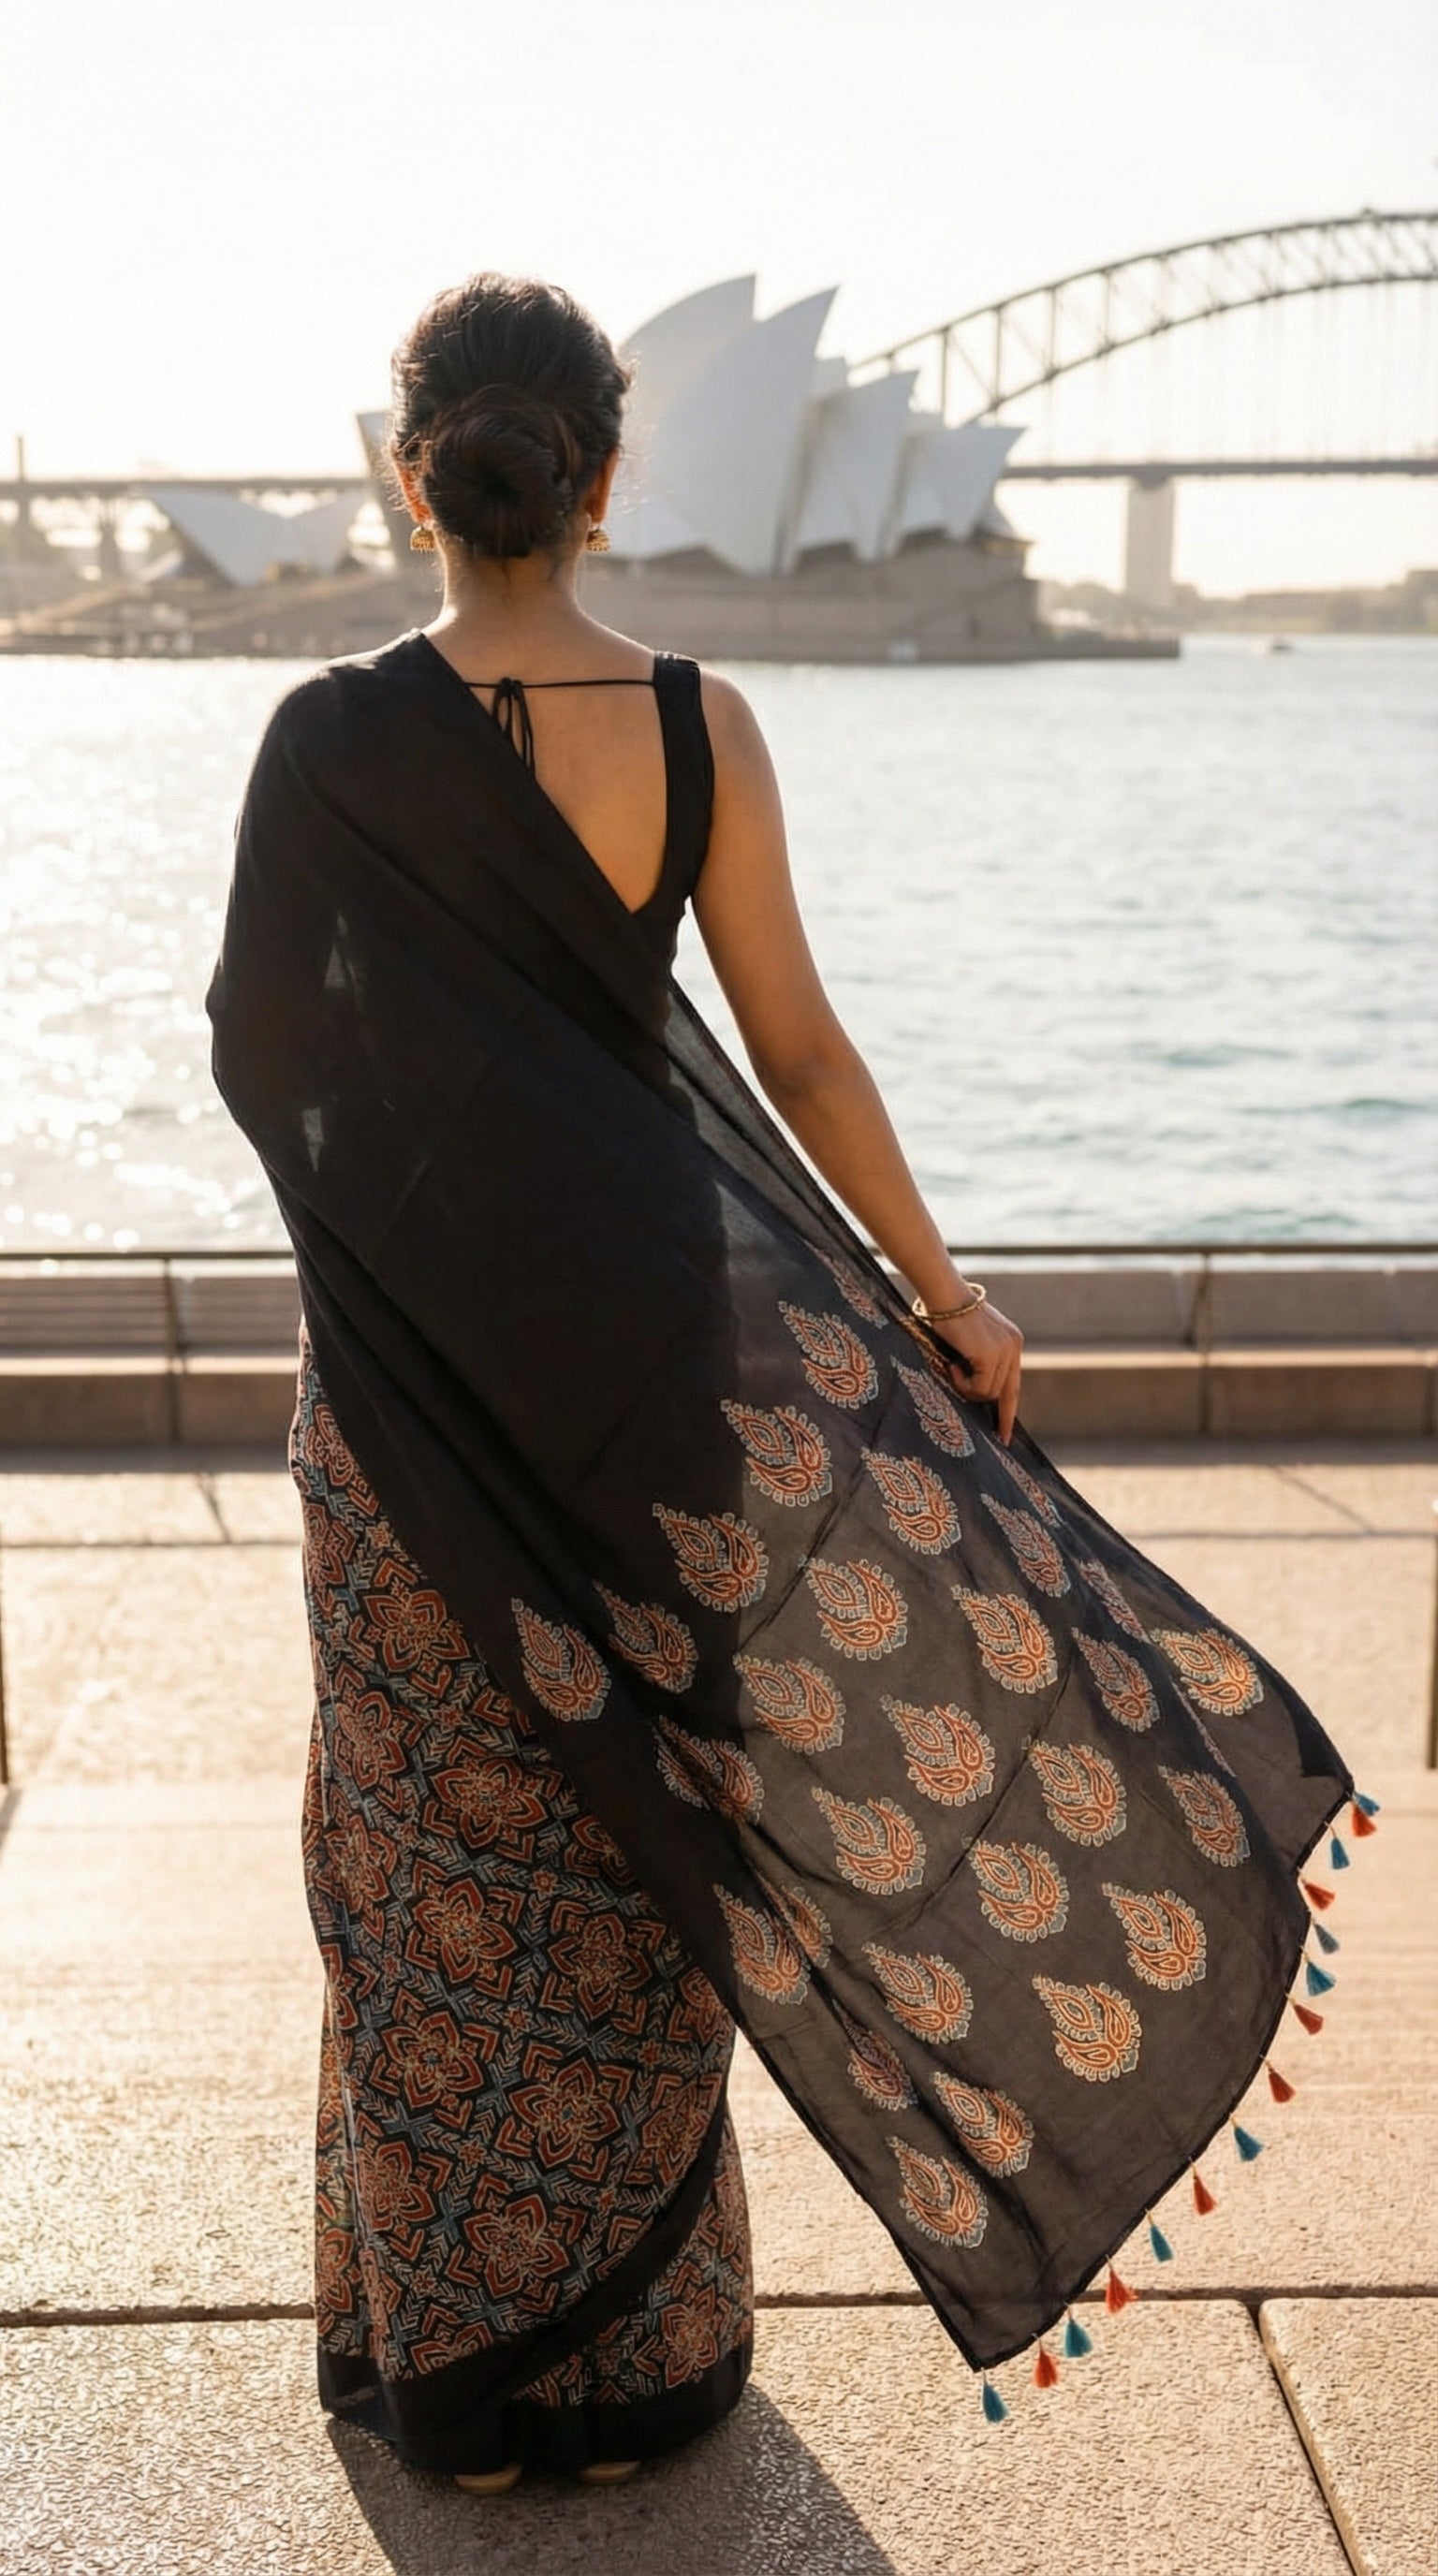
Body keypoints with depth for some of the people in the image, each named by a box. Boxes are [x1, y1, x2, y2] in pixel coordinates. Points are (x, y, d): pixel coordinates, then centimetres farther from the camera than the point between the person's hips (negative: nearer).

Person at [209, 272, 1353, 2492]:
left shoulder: (336, 739, -12)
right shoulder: (698, 725, -6)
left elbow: (258, 1047, -5)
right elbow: (799, 1055, -2)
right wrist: (940, 1288, 9)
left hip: (417, 1366, -2)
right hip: (646, 1349, 2)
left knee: (440, 1844, 13)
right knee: (639, 1837, 16)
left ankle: (448, 2355, 28)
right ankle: (640, 2349, 31)